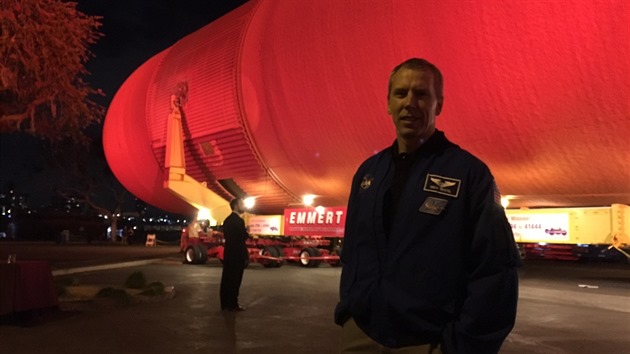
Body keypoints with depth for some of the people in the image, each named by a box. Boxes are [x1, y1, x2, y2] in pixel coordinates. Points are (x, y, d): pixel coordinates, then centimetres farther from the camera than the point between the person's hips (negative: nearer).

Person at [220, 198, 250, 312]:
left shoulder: (227, 220, 12)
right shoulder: (238, 221, -17)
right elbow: (244, 237, -20)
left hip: (228, 254, 9)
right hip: (237, 255, -9)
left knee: (227, 280, 12)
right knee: (234, 281, -1)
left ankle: (225, 304, 18)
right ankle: (232, 305, 5)